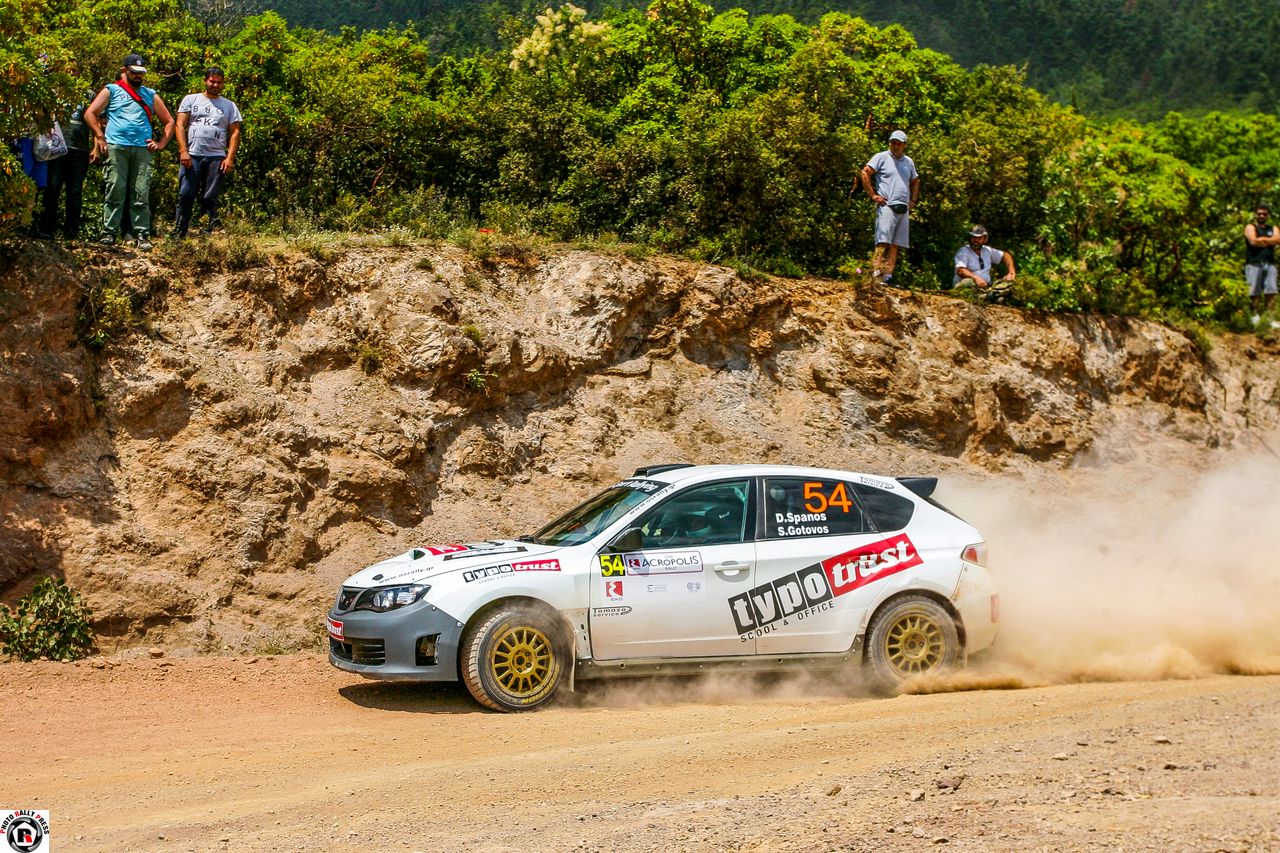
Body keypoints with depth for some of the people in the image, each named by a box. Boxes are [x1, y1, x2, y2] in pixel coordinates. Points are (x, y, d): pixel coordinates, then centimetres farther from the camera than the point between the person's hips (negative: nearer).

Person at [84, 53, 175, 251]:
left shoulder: (150, 95, 22)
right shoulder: (111, 90, 15)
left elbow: (169, 122, 23)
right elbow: (90, 114, 7)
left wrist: (161, 143, 9)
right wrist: (100, 138, -3)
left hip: (143, 149, 2)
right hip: (116, 147, -2)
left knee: (142, 194, -4)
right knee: (115, 191, -7)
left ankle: (142, 235, -4)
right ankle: (109, 233, -5)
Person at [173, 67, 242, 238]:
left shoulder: (229, 106, 13)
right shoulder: (191, 100, 12)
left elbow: (235, 133, 8)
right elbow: (180, 125, 6)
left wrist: (230, 158, -4)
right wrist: (183, 151, -7)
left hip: (216, 158, 1)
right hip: (192, 155, -1)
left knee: (210, 198, 1)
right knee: (186, 195, -4)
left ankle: (207, 233, 4)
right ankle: (178, 234, -1)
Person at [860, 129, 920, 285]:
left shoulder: (908, 162, 20)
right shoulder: (882, 157, 2)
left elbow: (915, 182, 33)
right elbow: (865, 173, -5)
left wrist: (913, 200, 20)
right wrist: (873, 195, -9)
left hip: (904, 209, 6)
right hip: (886, 207, -6)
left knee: (895, 245, 1)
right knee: (883, 242, -15)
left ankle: (888, 276, 0)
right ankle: (876, 274, -19)